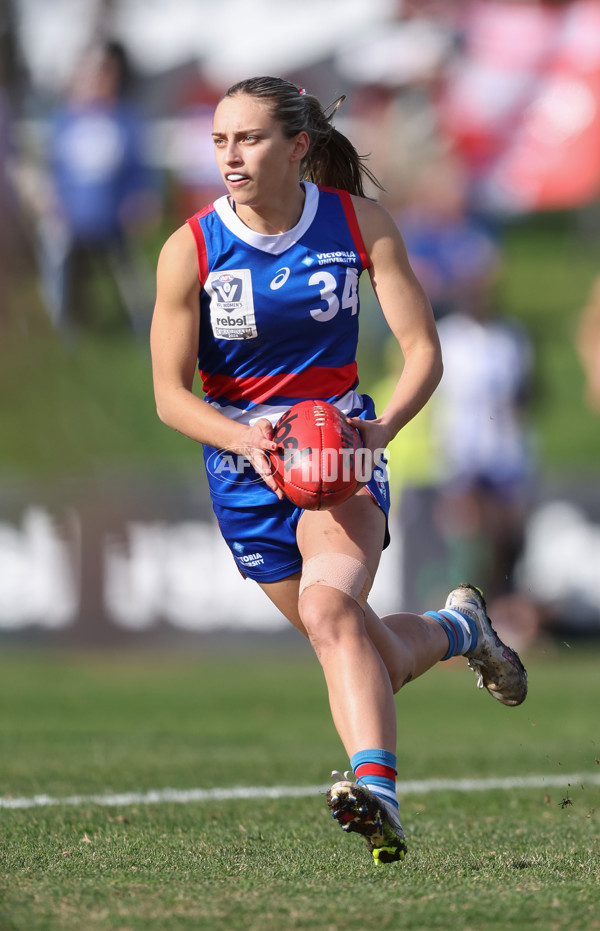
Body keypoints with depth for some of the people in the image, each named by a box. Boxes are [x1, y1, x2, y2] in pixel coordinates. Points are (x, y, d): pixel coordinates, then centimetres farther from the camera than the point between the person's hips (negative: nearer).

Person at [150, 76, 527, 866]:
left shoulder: (360, 224, -7)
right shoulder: (190, 251, -9)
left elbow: (423, 350, -6)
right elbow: (171, 393, -8)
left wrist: (382, 428, -25)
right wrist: (248, 439, -27)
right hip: (245, 472, 2)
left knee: (328, 604, -32)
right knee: (377, 662, 7)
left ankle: (376, 788, -43)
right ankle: (457, 629, 39)